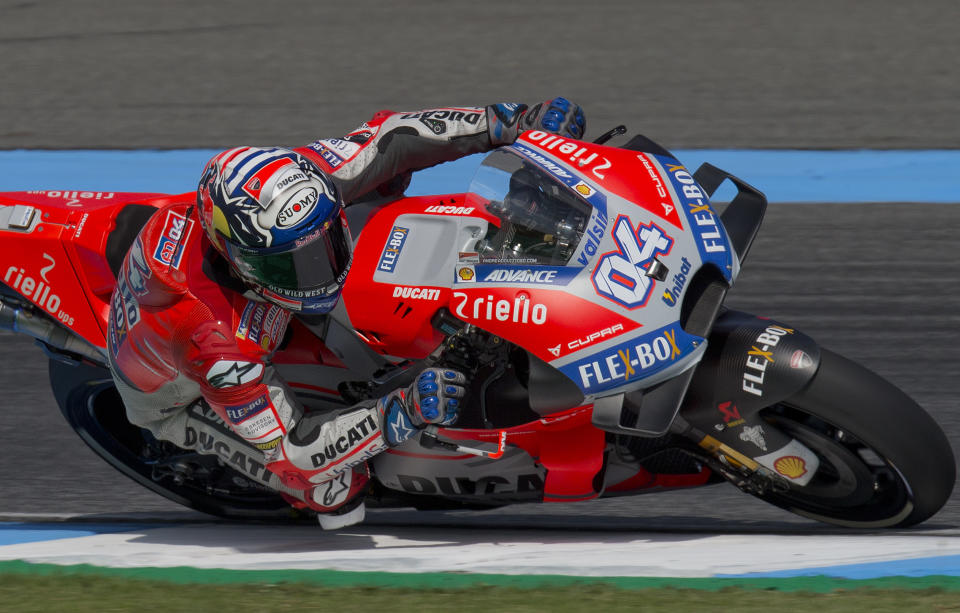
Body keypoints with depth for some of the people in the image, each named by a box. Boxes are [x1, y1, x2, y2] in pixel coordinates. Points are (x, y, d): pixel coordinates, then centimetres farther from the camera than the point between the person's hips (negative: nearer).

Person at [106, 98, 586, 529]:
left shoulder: (286, 189, -33)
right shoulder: (209, 336, -47)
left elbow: (390, 136, -18)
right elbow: (286, 454, -40)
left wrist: (507, 123, -22)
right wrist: (402, 415, -48)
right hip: (181, 398, -6)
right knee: (330, 483, -30)